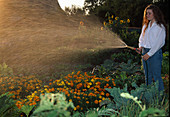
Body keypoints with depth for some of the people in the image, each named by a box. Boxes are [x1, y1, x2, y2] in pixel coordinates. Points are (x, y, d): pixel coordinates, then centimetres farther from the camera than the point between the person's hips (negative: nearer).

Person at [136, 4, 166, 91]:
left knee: (156, 76, -3)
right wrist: (140, 47, -1)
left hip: (155, 52, -7)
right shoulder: (146, 25, 12)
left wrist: (149, 54, -16)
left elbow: (158, 43, -13)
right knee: (147, 76, 14)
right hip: (145, 52, 7)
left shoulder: (160, 26, -9)